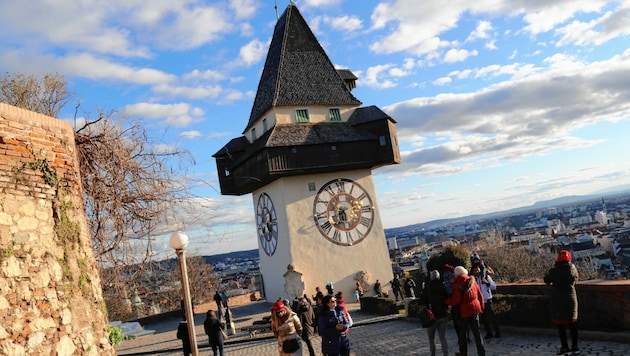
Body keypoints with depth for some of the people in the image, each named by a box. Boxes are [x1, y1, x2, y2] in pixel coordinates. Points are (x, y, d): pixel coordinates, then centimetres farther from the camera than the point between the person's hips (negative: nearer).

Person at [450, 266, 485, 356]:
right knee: (477, 332, 6)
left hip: (464, 311, -4)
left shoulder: (457, 284, -12)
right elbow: (480, 295, 9)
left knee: (462, 332, 11)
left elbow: (456, 300, -16)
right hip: (475, 309, 4)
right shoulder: (472, 281, 5)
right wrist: (481, 308, 17)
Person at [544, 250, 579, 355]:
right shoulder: (573, 270, -3)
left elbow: (546, 280, 4)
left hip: (558, 300, -3)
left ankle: (564, 347, 6)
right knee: (572, 323, 14)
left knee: (560, 324, 5)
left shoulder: (554, 271, -12)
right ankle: (574, 346, 19)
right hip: (571, 298, 4)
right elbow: (575, 281, 13)